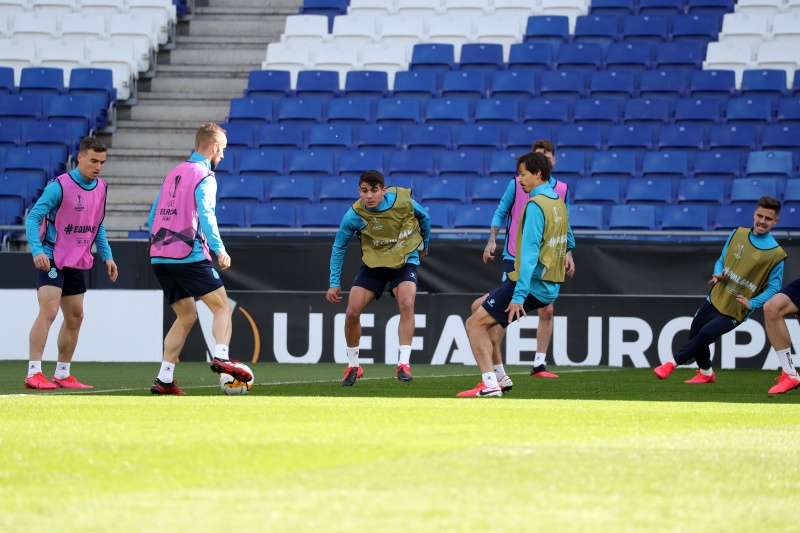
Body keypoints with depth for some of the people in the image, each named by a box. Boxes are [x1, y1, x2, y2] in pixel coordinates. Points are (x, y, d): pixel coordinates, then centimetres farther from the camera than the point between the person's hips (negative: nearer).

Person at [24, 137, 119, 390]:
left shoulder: (101, 188, 6)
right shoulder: (60, 187, -16)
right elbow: (33, 217, -18)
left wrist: (107, 256, 9)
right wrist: (37, 251, -30)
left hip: (77, 262, 8)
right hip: (52, 260, -8)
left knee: (75, 317, 10)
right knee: (48, 311, -19)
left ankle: (62, 375, 20)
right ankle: (33, 373, -19)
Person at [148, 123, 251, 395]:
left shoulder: (173, 173, 19)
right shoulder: (204, 176, -5)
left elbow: (153, 215, 20)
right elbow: (205, 214, -19)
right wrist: (219, 249, -21)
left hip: (160, 258, 8)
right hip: (189, 256, -8)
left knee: (186, 316, 14)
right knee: (222, 307, -3)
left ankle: (164, 379, 5)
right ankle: (221, 358, -25)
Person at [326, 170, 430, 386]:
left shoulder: (403, 201, -21)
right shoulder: (354, 216, -20)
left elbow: (424, 217, 3)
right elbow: (338, 247, -4)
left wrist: (424, 244, 18)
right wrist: (335, 283, -5)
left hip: (405, 261, -1)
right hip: (373, 264, 1)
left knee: (406, 304, -27)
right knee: (352, 312, -9)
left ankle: (404, 364, -25)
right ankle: (353, 366, 13)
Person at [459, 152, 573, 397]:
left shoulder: (535, 205, -16)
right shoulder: (558, 202, 12)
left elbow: (530, 253, -23)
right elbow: (569, 243, 25)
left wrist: (519, 295, -26)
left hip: (531, 284, -9)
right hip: (549, 285, 9)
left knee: (475, 323, -6)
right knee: (479, 307, 22)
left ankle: (490, 384, -16)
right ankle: (497, 375, 18)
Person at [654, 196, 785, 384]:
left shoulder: (776, 254, -14)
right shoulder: (738, 234, 0)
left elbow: (773, 288, -11)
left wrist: (752, 304, -25)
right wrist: (718, 274, -11)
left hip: (734, 312, -5)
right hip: (714, 300, 5)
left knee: (704, 335, -19)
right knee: (694, 335, 14)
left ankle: (672, 364, -3)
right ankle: (706, 373, 38)